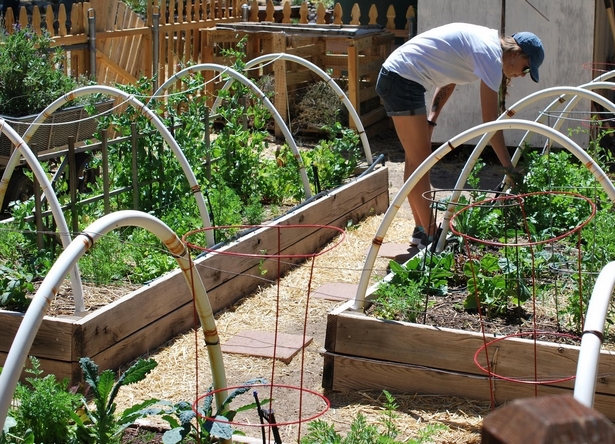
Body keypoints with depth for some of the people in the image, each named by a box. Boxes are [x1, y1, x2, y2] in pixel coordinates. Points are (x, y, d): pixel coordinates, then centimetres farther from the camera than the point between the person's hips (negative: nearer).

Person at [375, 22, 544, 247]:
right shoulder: (491, 55, -16)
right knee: (420, 161, -6)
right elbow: (490, 120, -19)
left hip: (394, 77, 10)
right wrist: (509, 167, -16)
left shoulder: (484, 43, 13)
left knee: (416, 159, 14)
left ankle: (421, 231, 21)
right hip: (403, 80, -10)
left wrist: (431, 119, 8)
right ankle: (430, 236, -1)